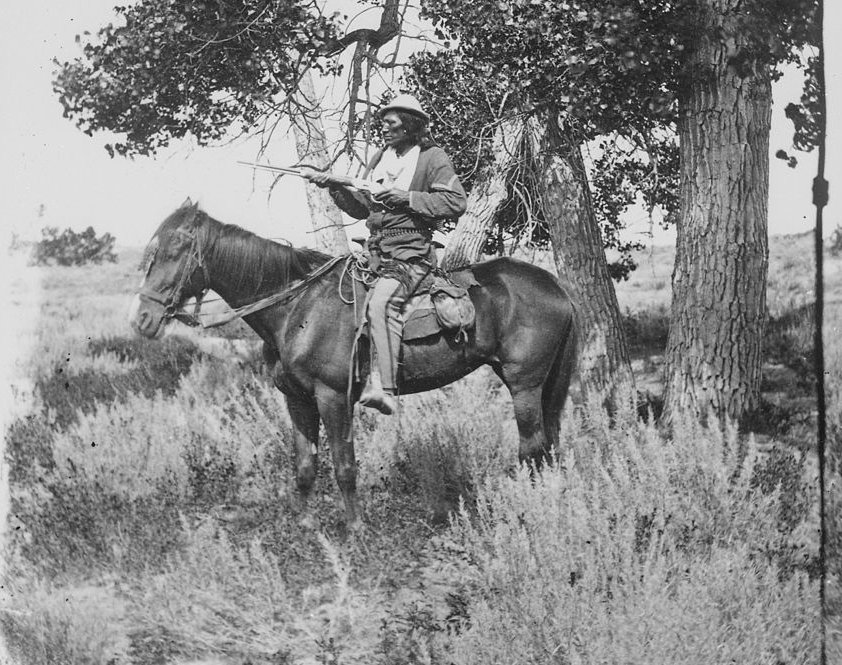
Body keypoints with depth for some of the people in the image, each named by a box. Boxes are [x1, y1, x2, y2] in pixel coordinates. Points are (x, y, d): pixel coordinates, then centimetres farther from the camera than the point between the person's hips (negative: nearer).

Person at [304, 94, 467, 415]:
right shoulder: (380, 158, 20)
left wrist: (407, 198, -15)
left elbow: (455, 202, -10)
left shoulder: (433, 158, -1)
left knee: (381, 302, -32)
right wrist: (335, 186, 7)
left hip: (411, 253, -9)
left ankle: (382, 387, -41)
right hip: (375, 252, 9)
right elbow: (362, 207, 22)